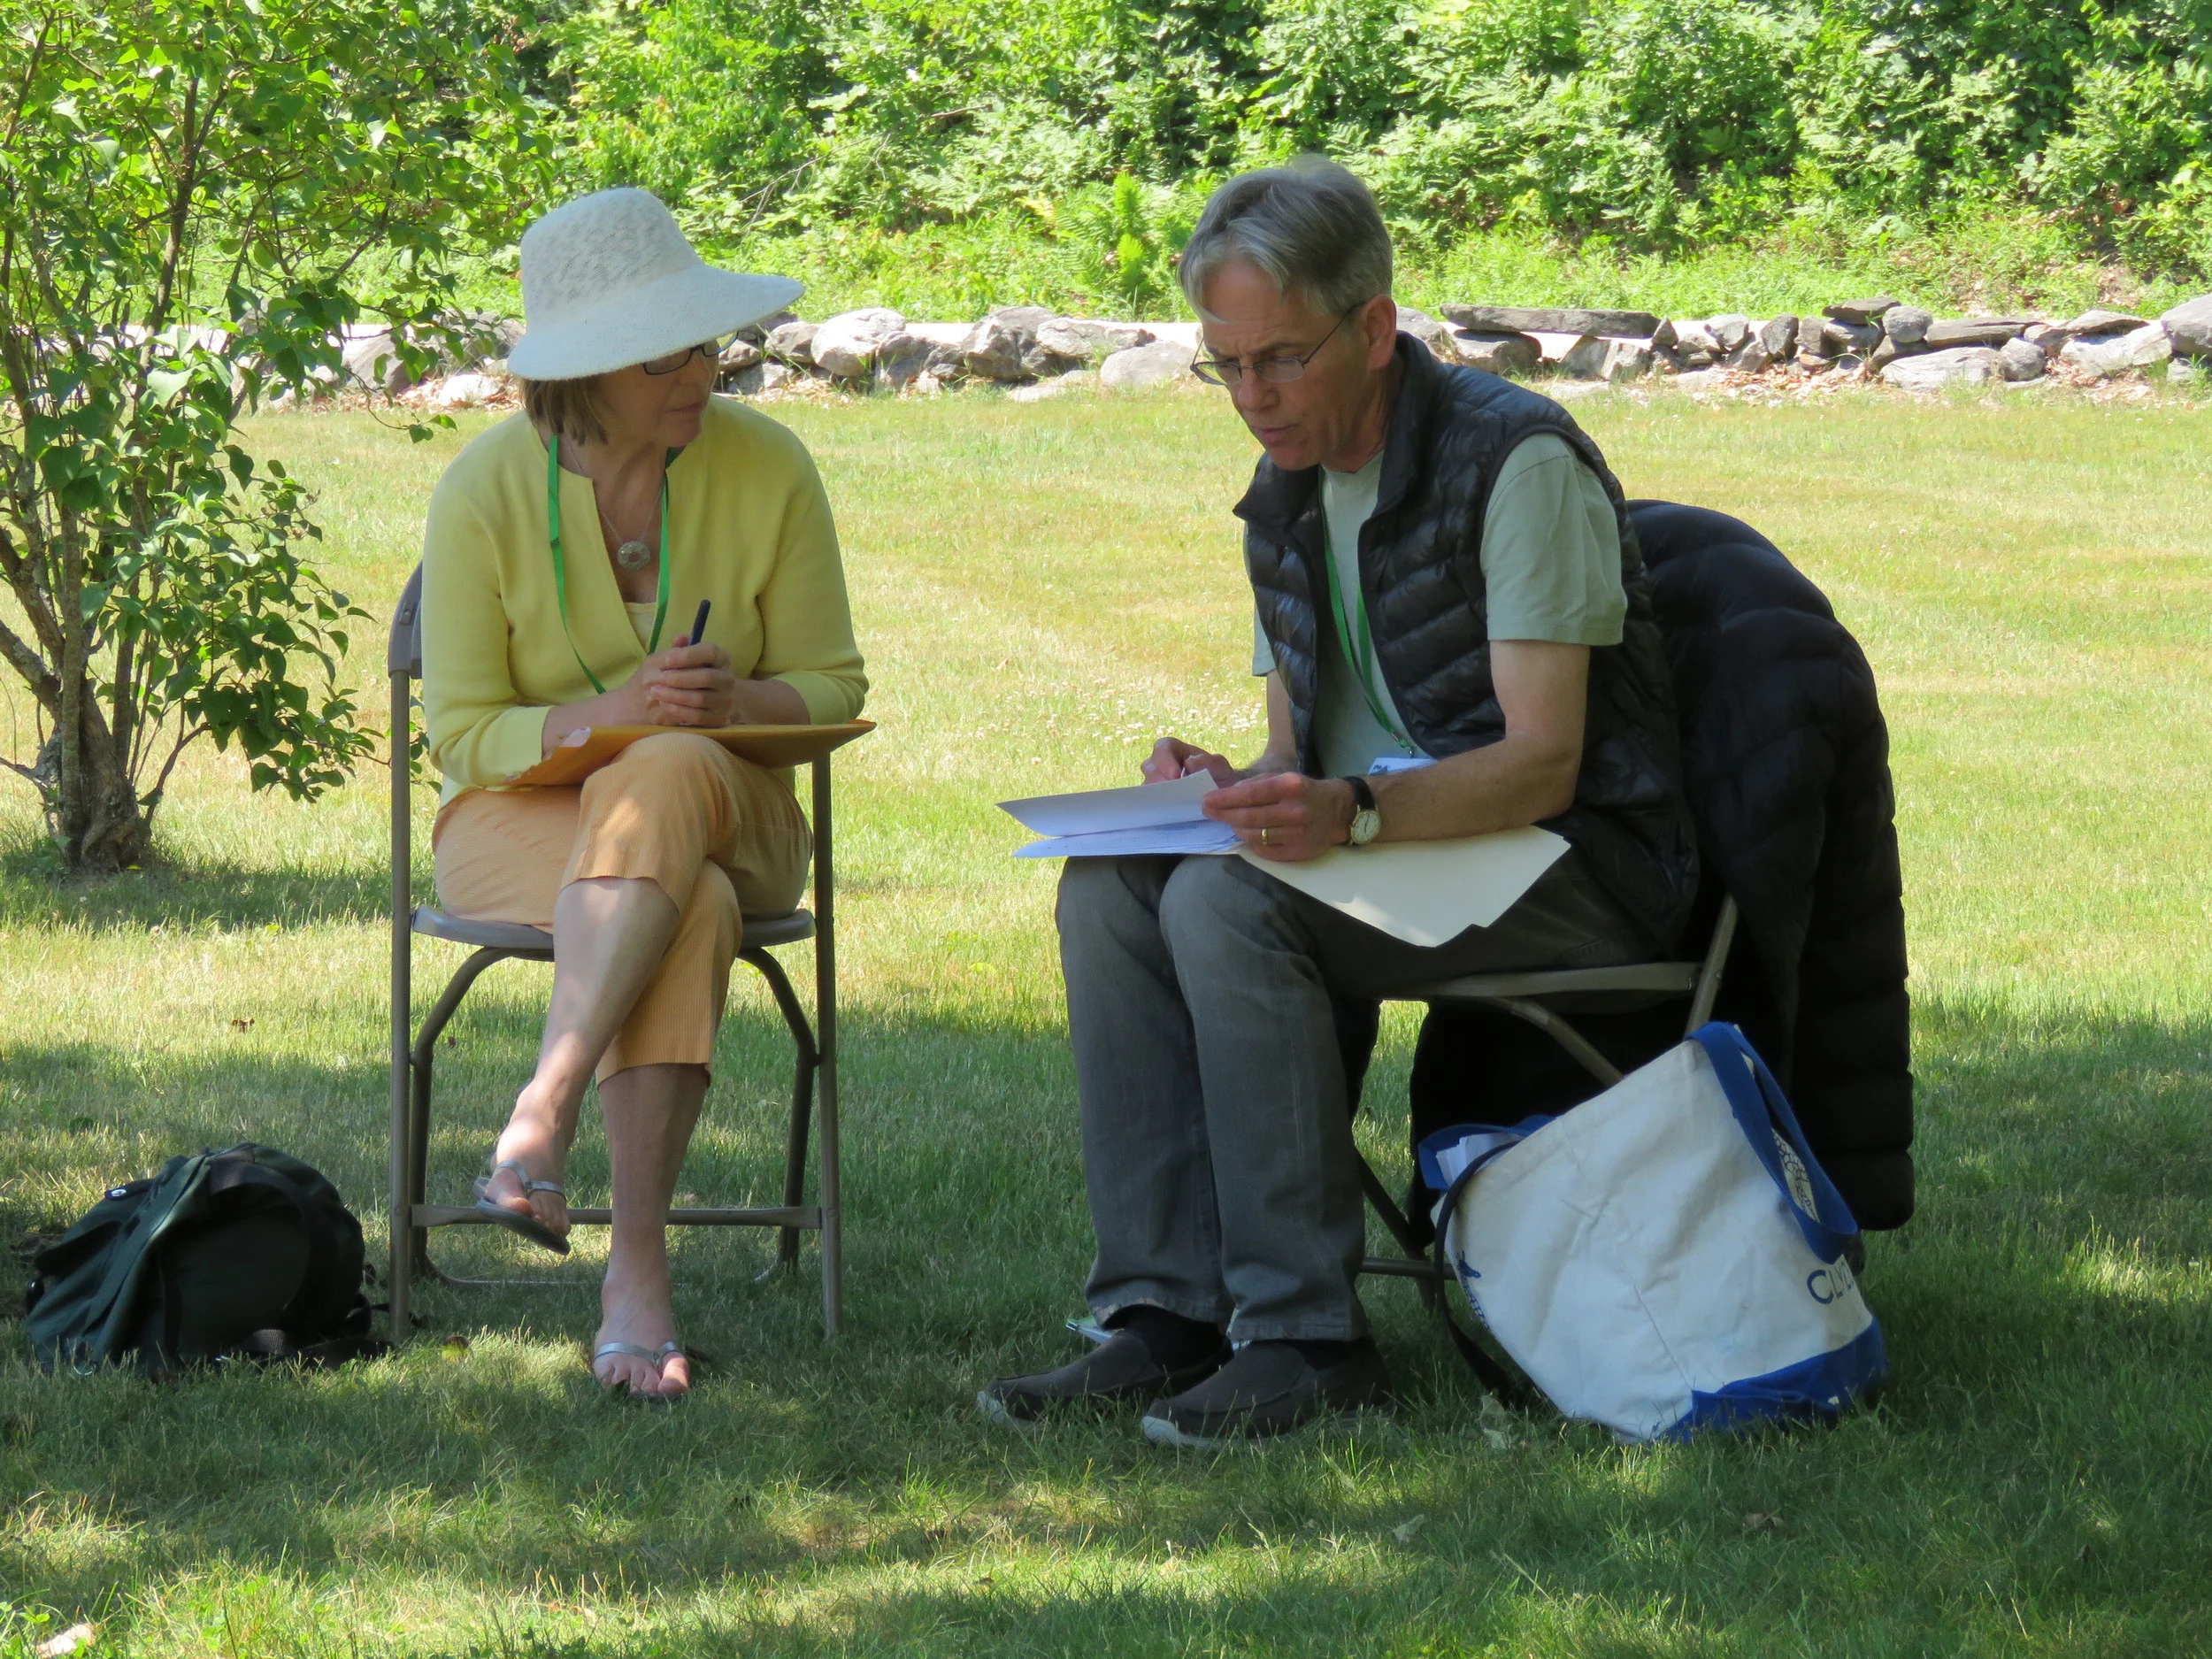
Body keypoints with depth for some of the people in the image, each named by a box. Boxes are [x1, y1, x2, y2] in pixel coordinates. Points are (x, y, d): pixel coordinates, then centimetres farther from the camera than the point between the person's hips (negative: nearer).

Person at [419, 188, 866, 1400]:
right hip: (522, 817, -2)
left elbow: (833, 688, 1)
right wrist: (605, 714, -27)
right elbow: (462, 733, -8)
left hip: (724, 806, 2)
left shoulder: (768, 468, -4)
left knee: (668, 776, -37)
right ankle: (636, 1273, -43)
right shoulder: (486, 491, -9)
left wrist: (737, 702, -22)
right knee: (688, 912, -37)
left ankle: (540, 1118, -45)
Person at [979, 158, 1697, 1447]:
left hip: (1574, 865, -8)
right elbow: (1303, 757, 16)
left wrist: (1352, 813, -37)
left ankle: (1309, 1337, -26)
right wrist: (1225, 789, -9)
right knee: (1110, 890, -15)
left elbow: (1542, 763, -21)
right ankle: (1166, 1314, -19)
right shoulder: (1284, 503, 11)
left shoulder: (1520, 459, -15)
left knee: (1230, 902, -29)